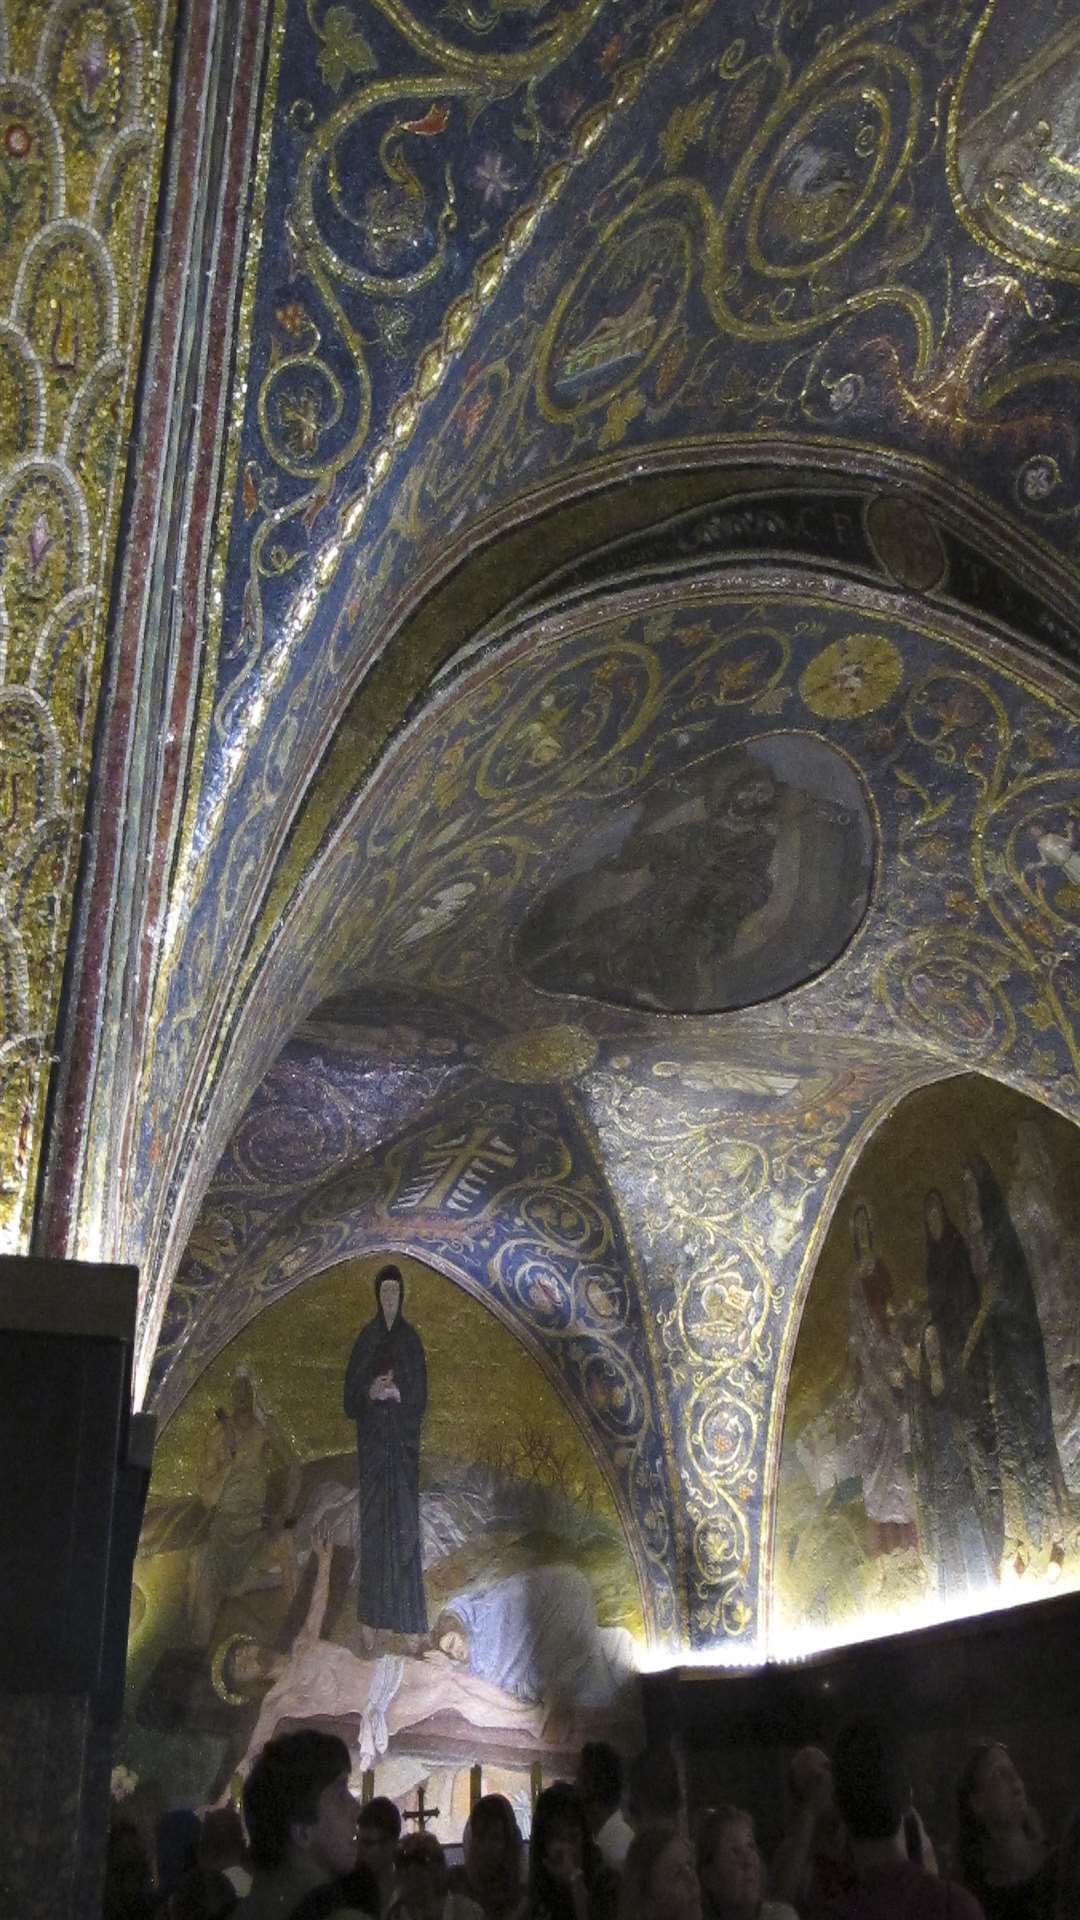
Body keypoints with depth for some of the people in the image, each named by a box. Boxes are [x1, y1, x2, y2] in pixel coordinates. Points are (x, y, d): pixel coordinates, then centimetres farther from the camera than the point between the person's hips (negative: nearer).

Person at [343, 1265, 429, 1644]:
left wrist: (398, 1394, -18)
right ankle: (370, 1617, 8)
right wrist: (370, 1392, -17)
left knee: (405, 1521, -1)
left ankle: (410, 1620, 3)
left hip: (403, 1444, 0)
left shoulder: (411, 1339, 2)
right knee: (372, 1520, 1)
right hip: (372, 1442, 0)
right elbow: (351, 1392, 2)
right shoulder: (366, 1338, 3)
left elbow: (420, 1397, 1)